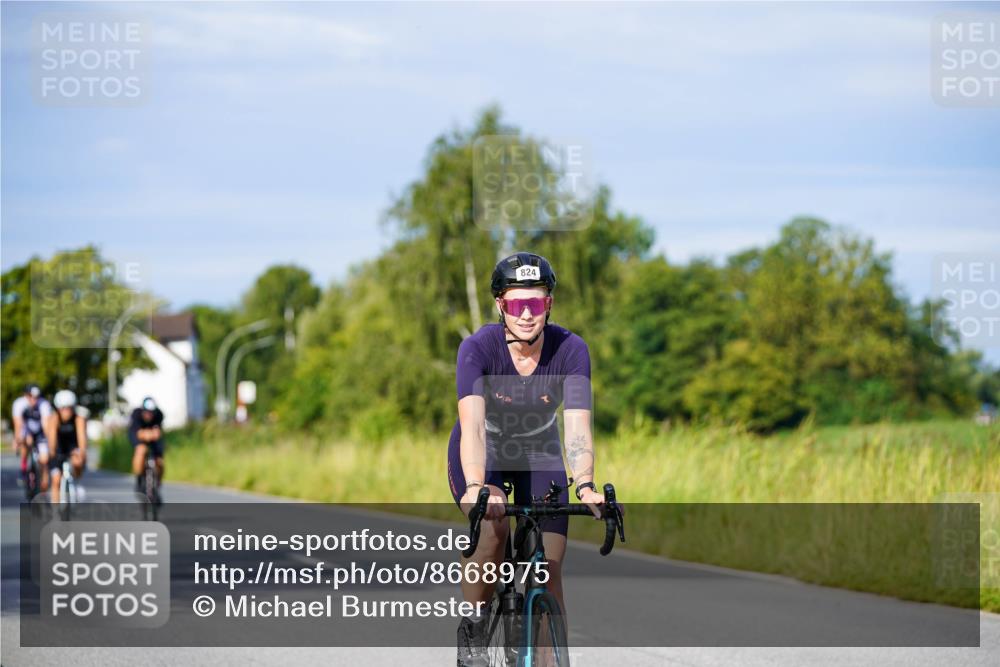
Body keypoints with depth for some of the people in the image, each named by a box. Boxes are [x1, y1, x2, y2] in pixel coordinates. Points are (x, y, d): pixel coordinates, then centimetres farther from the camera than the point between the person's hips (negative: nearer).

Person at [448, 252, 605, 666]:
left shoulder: (571, 350, -24)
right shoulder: (478, 348, -28)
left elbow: (578, 425, -33)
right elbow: (472, 422, -40)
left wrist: (585, 486, -51)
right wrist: (475, 488, -56)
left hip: (539, 454, 2)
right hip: (483, 454, -2)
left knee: (548, 566, -11)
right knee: (492, 526, -30)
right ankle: (472, 628, -10)